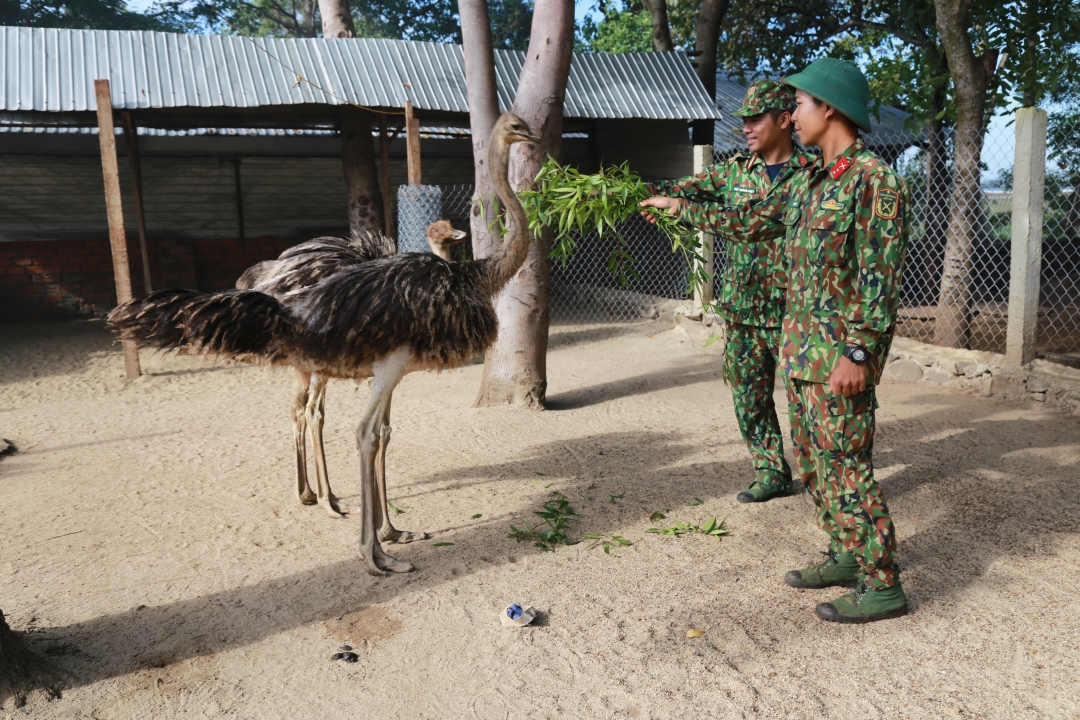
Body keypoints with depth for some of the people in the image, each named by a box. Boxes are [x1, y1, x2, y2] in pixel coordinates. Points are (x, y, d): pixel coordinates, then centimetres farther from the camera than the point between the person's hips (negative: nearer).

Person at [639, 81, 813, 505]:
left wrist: (680, 207, -20)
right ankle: (772, 474, 26)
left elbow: (751, 222, -22)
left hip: (789, 310, -6)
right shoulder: (736, 169, 10)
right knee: (749, 396, 11)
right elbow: (687, 188, 5)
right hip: (741, 308, 6)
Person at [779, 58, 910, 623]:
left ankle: (882, 584, 7)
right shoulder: (808, 183, 14)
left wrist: (857, 353, -22)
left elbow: (880, 278, -18)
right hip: (801, 347, 9)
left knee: (843, 466, -5)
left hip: (840, 350, -9)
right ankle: (845, 556, 29)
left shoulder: (874, 181, -13)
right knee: (811, 462, 15)